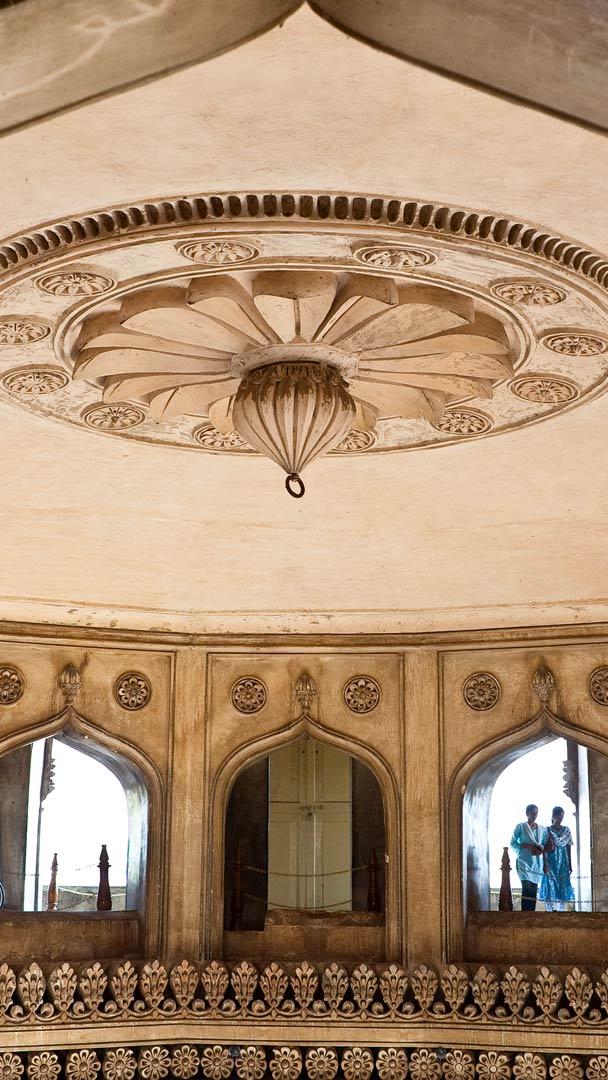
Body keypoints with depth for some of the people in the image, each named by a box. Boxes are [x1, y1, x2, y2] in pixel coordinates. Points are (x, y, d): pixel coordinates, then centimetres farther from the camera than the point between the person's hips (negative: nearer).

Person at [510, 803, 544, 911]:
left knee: (534, 889, 1)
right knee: (527, 887, -18)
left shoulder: (542, 829, 14)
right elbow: (513, 843, -1)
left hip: (537, 862, 5)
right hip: (524, 861, -5)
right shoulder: (520, 826, 2)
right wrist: (527, 846, -14)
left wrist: (541, 849, -4)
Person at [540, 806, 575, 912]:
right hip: (551, 861, -3)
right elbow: (544, 849, -1)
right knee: (550, 886, -6)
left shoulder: (566, 830, 8)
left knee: (563, 886, 0)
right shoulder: (547, 830, -1)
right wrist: (544, 864, -8)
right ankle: (550, 911, -3)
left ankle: (560, 910, 4)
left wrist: (570, 864, 7)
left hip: (563, 863, 3)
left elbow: (569, 848, 9)